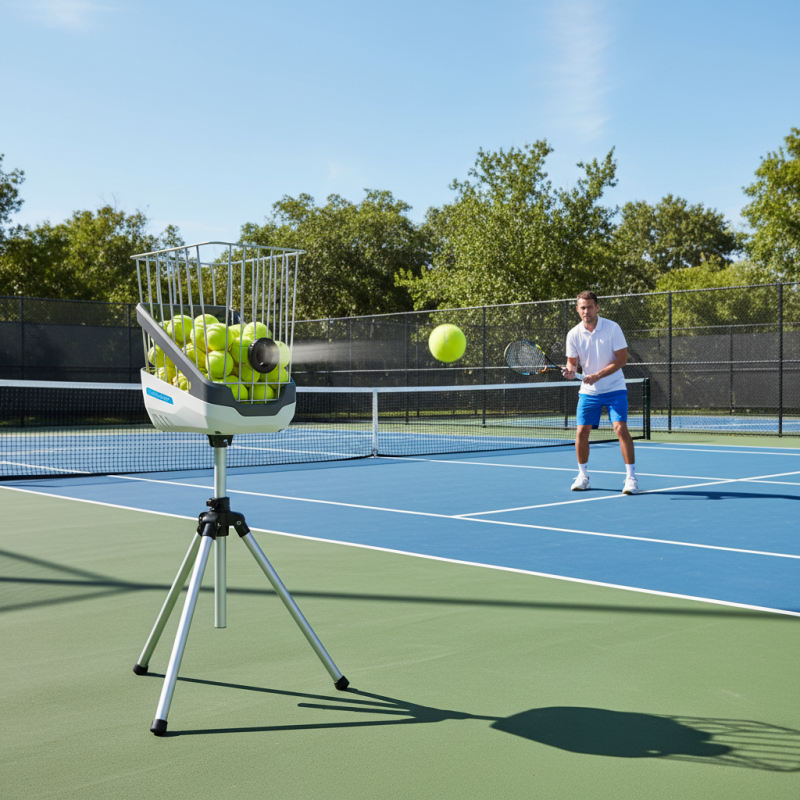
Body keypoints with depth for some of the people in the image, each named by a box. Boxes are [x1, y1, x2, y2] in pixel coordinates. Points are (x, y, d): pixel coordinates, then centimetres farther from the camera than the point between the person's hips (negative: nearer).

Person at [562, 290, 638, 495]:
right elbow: (572, 361, 4)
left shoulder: (612, 328, -12)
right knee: (582, 432, -2)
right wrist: (570, 370, -21)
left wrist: (598, 375, -21)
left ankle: (631, 477, -7)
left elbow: (622, 359, -12)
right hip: (588, 391, 3)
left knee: (621, 428, -15)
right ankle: (582, 475, 17)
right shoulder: (573, 334, -5)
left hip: (614, 388, -3)